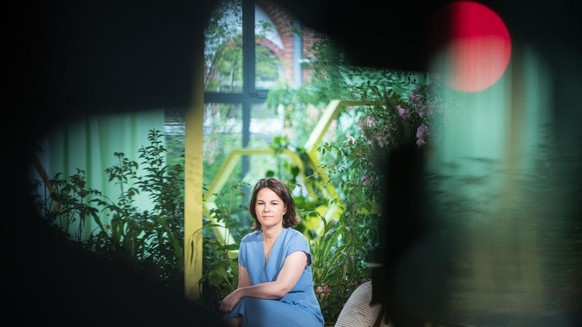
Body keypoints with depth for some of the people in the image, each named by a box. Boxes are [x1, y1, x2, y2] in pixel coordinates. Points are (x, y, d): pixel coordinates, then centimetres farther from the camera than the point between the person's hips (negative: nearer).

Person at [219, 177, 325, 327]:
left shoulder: (296, 241, -11)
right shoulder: (247, 243, 6)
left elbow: (280, 288, -22)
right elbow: (243, 289, 2)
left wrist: (239, 293, -13)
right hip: (265, 311, 3)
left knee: (254, 308, -31)